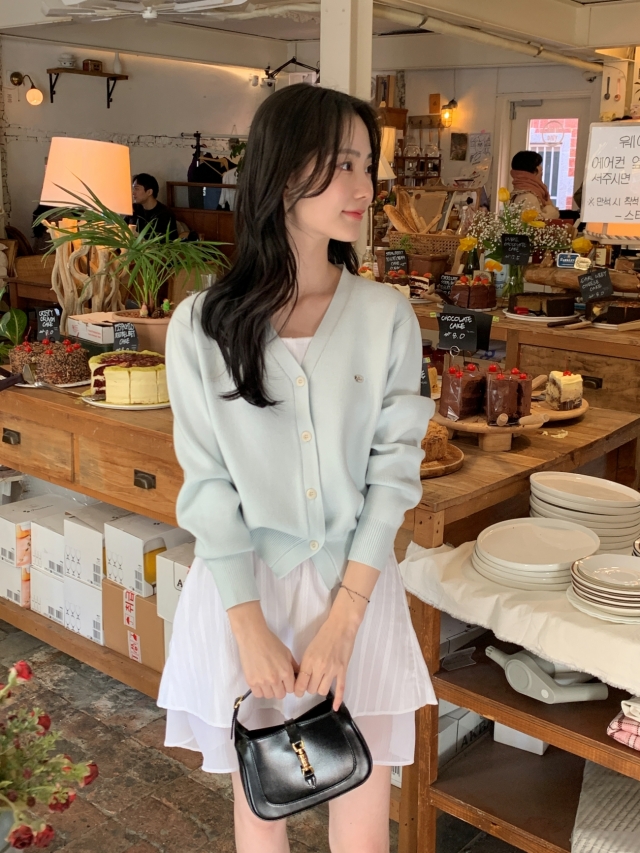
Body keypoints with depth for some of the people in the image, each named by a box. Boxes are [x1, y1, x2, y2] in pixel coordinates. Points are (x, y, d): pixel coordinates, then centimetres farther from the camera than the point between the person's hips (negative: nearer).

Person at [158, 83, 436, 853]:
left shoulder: (388, 318, -4)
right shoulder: (203, 324, -7)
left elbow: (394, 469, -5)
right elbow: (207, 485, -6)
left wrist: (341, 619, -10)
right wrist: (253, 632, -10)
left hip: (356, 587, 1)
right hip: (242, 589, 0)